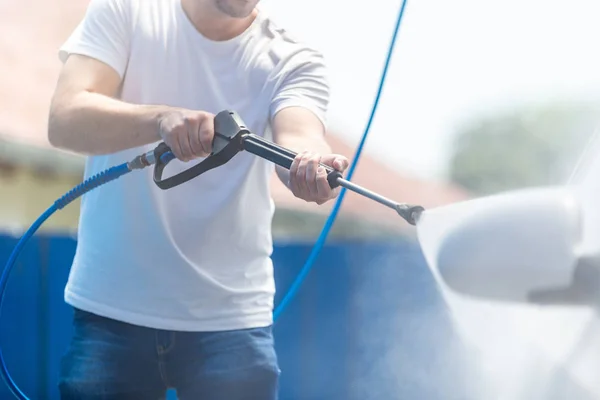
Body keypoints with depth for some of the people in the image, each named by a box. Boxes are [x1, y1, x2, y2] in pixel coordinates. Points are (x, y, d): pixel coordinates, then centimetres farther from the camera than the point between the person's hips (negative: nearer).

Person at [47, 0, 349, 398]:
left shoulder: (293, 59, -3)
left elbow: (296, 138, -24)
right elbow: (65, 120, -17)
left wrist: (313, 163, -47)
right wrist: (161, 118, -35)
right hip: (109, 311, 0)